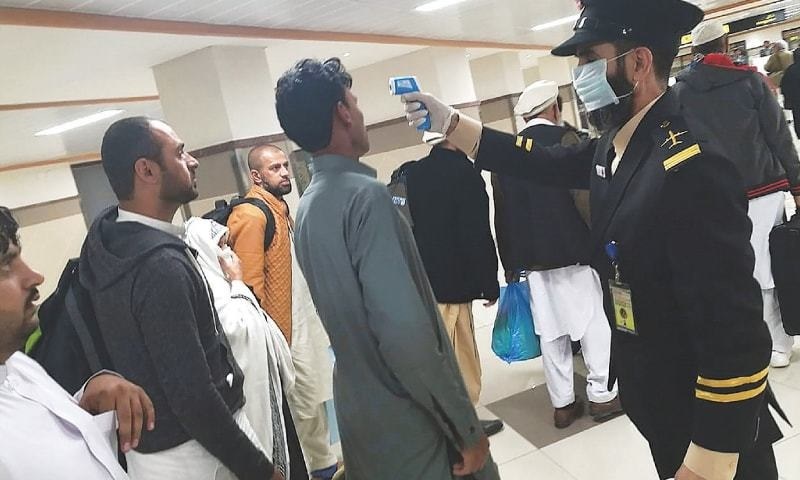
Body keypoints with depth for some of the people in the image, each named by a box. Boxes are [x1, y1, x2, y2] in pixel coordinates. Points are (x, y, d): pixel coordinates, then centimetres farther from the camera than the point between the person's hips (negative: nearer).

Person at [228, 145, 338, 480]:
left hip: (304, 323, 10)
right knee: (304, 406, 1)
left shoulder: (280, 208, 13)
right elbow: (250, 285, -22)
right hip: (285, 329, -10)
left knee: (313, 399, 19)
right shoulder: (252, 216, -17)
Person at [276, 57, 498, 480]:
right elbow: (406, 332, -28)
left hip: (360, 415, 8)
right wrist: (467, 428, -18)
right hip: (412, 424, -8)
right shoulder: (365, 195, -21)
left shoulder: (306, 208, 5)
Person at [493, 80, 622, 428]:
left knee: (550, 331, 10)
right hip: (571, 249, -5)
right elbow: (583, 193, -15)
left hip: (531, 256, 5)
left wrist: (510, 262, 15)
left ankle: (562, 403, 18)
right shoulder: (563, 138, -6)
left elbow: (501, 213, 10)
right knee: (594, 323, 9)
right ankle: (602, 395, 17)